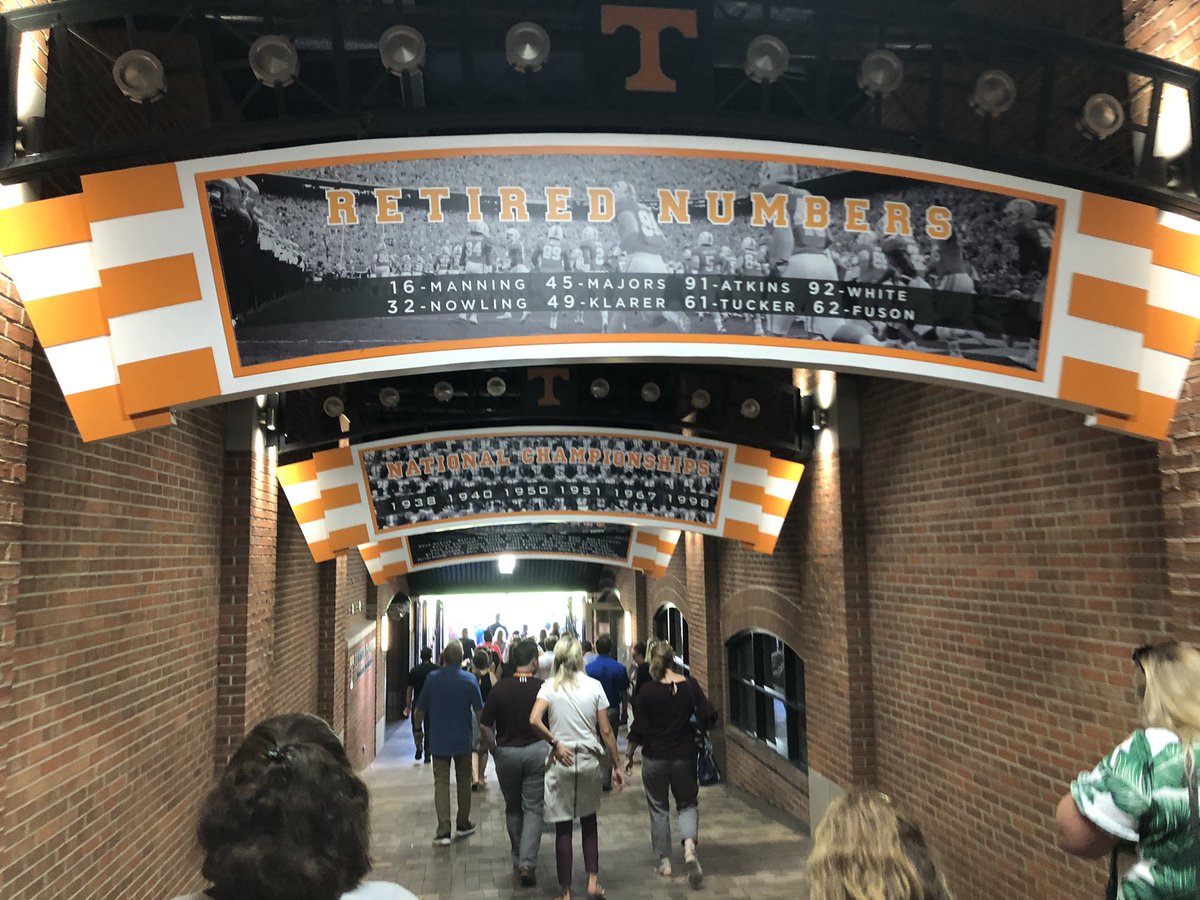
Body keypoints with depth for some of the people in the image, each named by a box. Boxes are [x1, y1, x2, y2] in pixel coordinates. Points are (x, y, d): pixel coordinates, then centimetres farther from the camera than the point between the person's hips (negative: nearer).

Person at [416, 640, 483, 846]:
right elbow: (479, 711, -6)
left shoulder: (432, 679, -5)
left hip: (438, 740, 0)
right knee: (463, 781, 16)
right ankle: (463, 824, 25)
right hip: (463, 740, 0)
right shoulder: (469, 680, -7)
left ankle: (443, 831, -4)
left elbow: (421, 710, 2)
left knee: (441, 783, 2)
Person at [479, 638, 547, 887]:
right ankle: (528, 863, -4)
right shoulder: (542, 688, -10)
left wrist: (495, 748, 7)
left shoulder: (500, 687, -7)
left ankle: (518, 859, 28)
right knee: (533, 808, 6)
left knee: (512, 808, 18)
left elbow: (484, 726, -7)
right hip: (536, 752, -2)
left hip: (506, 753, 2)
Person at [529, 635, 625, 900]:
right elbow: (606, 731, -2)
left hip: (562, 761, -1)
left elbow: (534, 720, -20)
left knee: (563, 828, 8)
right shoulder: (594, 686, -2)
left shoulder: (550, 687, -4)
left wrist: (555, 743, -8)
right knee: (589, 821, 20)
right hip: (590, 760, 1)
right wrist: (616, 766, 5)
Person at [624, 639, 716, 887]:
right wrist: (703, 698, 11)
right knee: (687, 803, 17)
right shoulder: (690, 685, -9)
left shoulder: (647, 691, -13)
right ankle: (689, 847, -7)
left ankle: (664, 862, 20)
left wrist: (628, 755, 5)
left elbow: (638, 729, -9)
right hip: (685, 756, 1)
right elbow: (708, 718, -8)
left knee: (659, 808, 15)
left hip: (654, 758, -1)